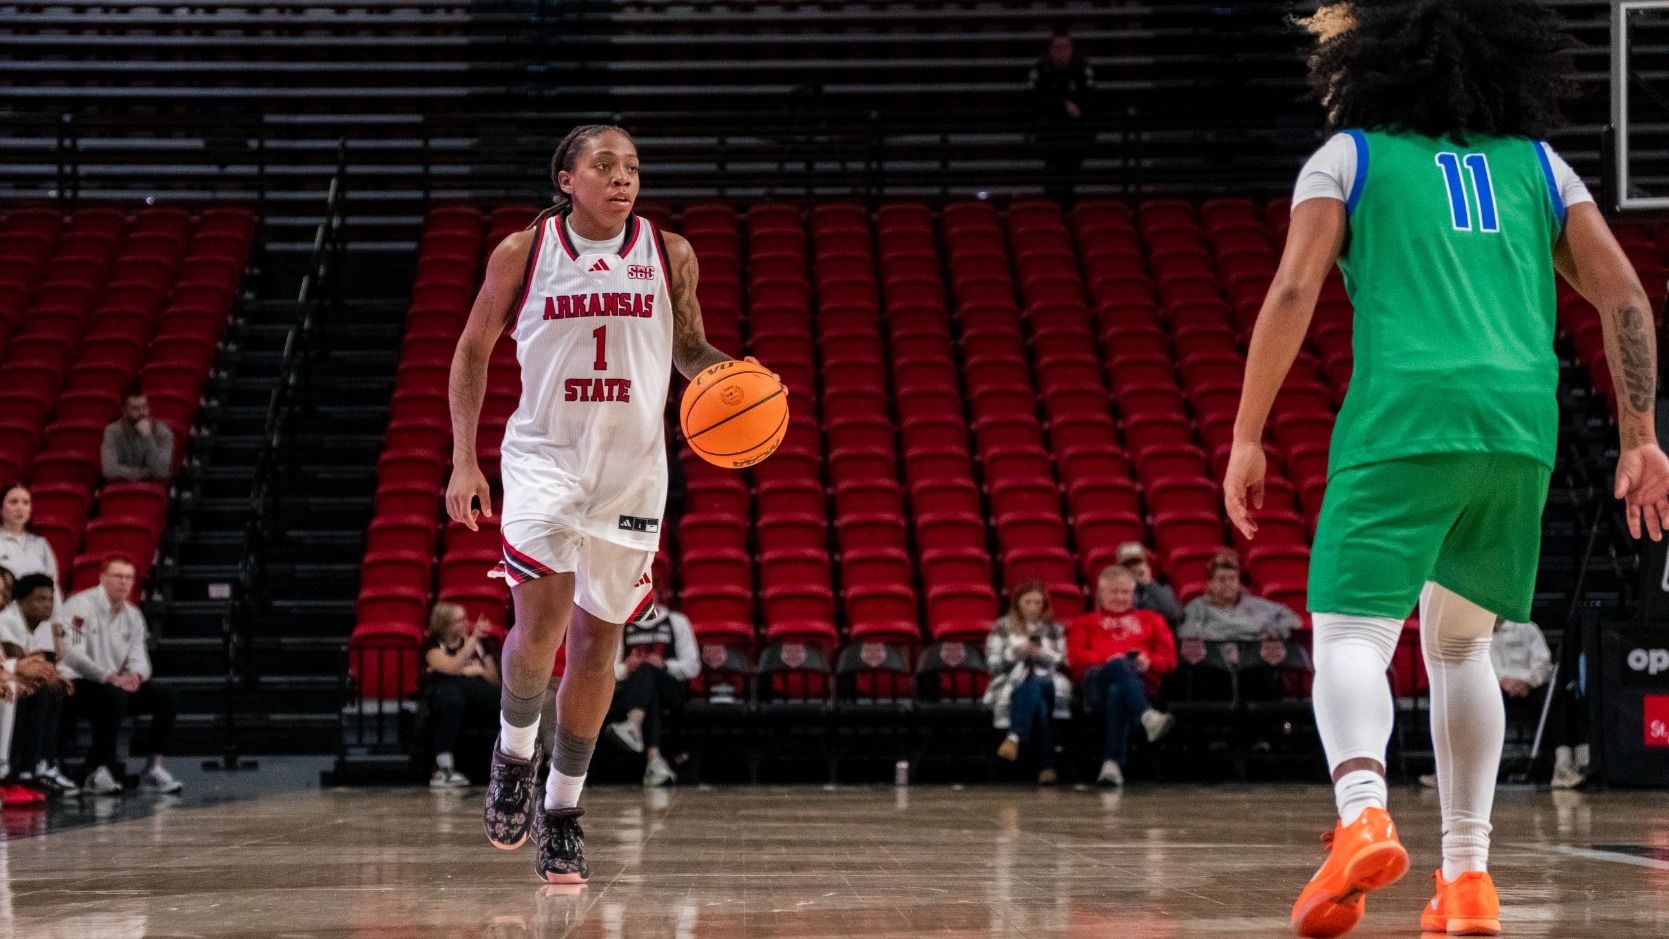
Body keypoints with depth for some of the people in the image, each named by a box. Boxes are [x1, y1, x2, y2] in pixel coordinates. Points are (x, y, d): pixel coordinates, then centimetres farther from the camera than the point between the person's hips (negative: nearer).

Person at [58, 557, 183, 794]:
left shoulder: (133, 615, 13)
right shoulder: (80, 606, -11)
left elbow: (140, 659, 8)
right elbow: (72, 654, -21)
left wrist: (134, 675, -18)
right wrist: (109, 677, -30)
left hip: (117, 682, 8)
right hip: (76, 685, -8)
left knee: (168, 695, -8)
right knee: (114, 694, -38)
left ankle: (154, 768, -8)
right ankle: (97, 772, -33)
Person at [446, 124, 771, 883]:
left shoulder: (669, 256, 0)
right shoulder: (522, 253, -4)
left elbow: (690, 348, 13)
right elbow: (474, 351, 6)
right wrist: (463, 461, 1)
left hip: (632, 469, 2)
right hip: (544, 458, -2)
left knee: (598, 639, 8)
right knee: (541, 625, -19)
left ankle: (562, 810, 22)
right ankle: (514, 752, 12)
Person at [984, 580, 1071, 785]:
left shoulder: (1054, 629, 19)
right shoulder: (1002, 628, 14)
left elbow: (1063, 663, 11)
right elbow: (993, 665, 5)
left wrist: (1043, 655, -9)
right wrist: (1017, 651, -11)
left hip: (1048, 682, 2)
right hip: (1011, 685, -2)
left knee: (1034, 687, -39)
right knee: (1037, 702, -38)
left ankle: (1015, 738, -51)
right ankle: (1046, 766, -50)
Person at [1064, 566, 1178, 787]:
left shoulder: (1149, 619, 34)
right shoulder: (1085, 623, 32)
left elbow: (1168, 658, 20)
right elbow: (1076, 658, 12)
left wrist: (1149, 661, -4)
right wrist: (1108, 660, -7)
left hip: (1141, 681, 1)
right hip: (1096, 681, -1)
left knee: (1117, 692, -41)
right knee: (1119, 667, -41)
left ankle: (1112, 763, -56)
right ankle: (1148, 717, -68)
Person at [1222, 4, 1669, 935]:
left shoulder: (1350, 157, 13)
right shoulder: (1537, 164, 22)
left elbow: (1293, 295, 1)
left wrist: (1247, 437, 3)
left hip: (1402, 417, -4)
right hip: (1522, 424, 4)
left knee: (1353, 635, -8)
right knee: (1460, 645, 20)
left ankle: (1364, 816, -37)